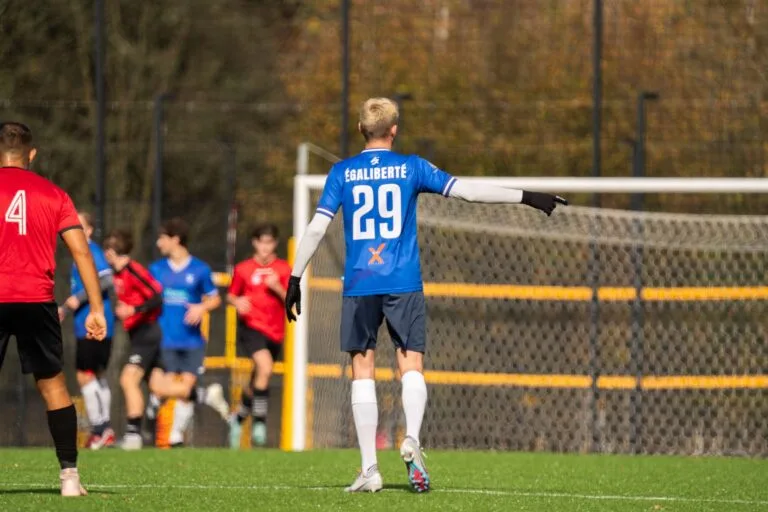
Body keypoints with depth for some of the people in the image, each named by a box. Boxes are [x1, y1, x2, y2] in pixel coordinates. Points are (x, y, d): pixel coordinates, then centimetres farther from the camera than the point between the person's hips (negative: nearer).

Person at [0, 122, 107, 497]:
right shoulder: (53, 195, 9)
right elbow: (80, 250, 4)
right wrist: (96, 309, 4)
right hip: (37, 299, 2)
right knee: (52, 384, 10)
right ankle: (69, 476, 5)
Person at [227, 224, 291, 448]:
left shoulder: (283, 269, 5)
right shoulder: (243, 269, 4)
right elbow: (231, 295, 13)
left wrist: (277, 288, -17)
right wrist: (237, 302, -9)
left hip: (275, 331, 3)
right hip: (251, 326, -3)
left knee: (257, 382, 12)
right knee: (265, 367, -27)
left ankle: (239, 418, 38)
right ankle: (259, 422, -21)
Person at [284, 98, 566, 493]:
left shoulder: (342, 173, 5)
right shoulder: (411, 167, 4)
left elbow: (316, 228, 1)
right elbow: (468, 191, 1)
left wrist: (295, 278, 8)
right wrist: (526, 198, 7)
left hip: (359, 285, 0)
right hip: (404, 283, 0)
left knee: (362, 370, 5)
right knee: (411, 365, 2)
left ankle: (369, 469, 0)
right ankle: (411, 439, -26)